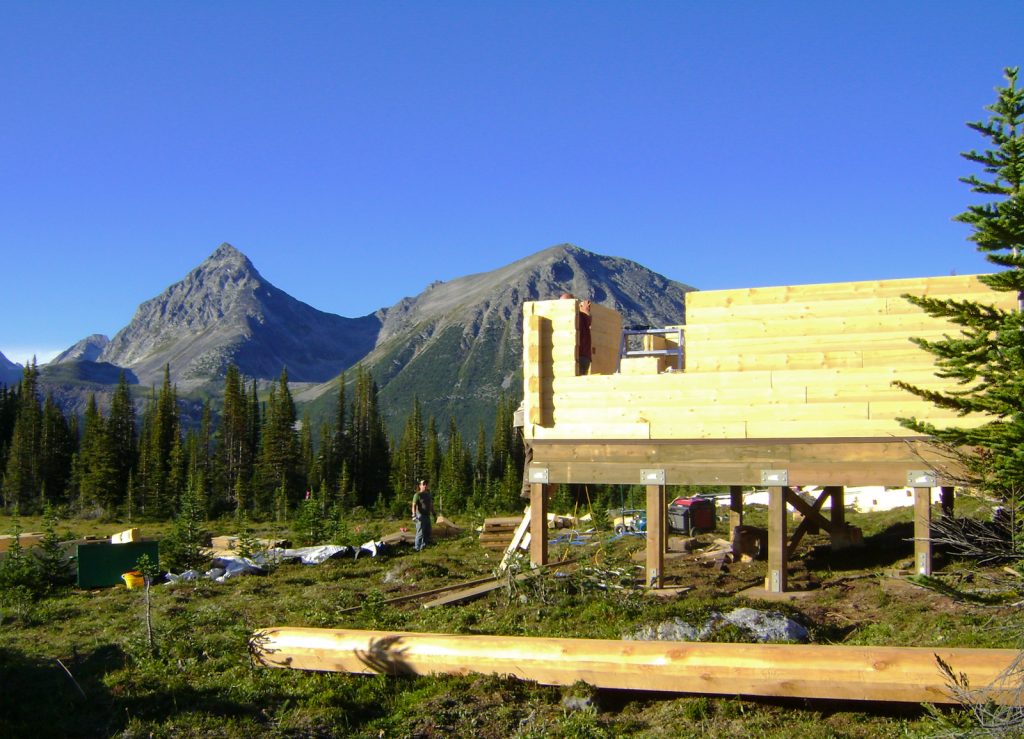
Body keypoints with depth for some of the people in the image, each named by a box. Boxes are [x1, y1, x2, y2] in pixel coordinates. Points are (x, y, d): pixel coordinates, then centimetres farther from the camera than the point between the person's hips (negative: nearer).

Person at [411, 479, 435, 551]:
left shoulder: (428, 495, 15)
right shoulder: (417, 495, -9)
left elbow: (431, 505, 23)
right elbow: (414, 505, -17)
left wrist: (433, 514, 21)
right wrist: (414, 515, -27)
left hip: (427, 516, 8)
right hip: (420, 516, -8)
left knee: (427, 533, 11)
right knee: (420, 532, -8)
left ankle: (423, 546, 20)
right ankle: (417, 548, -3)